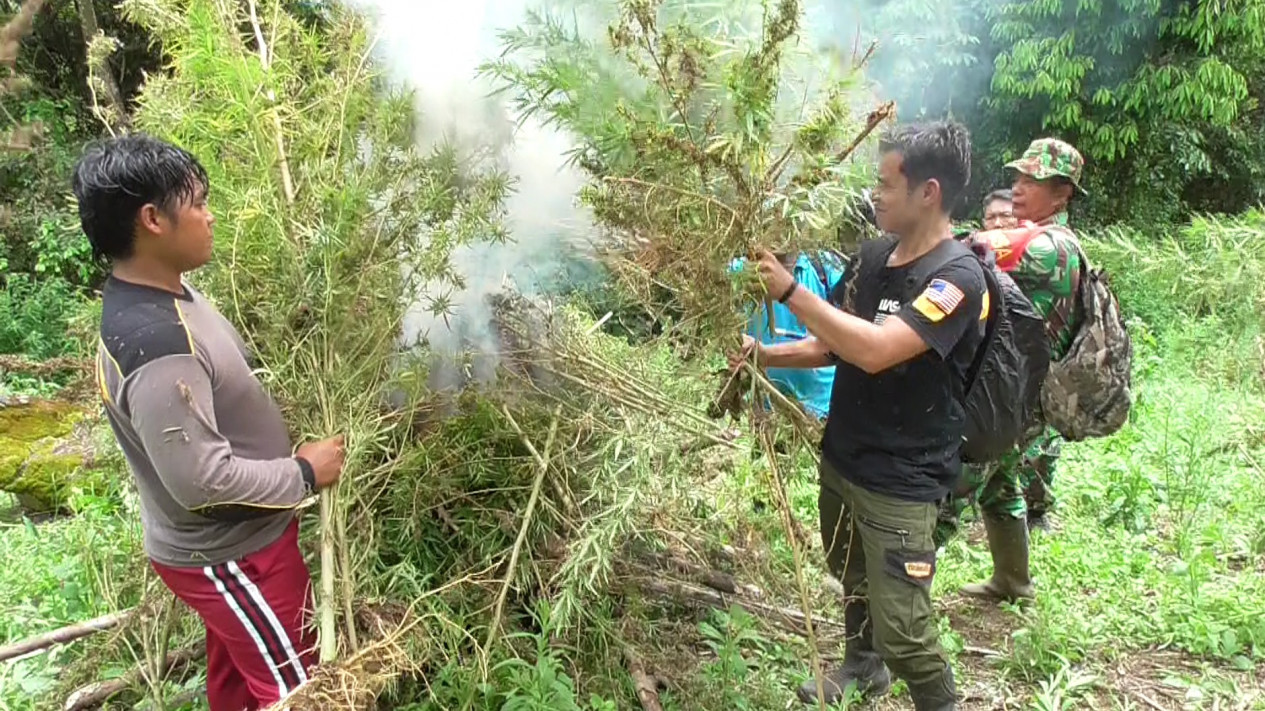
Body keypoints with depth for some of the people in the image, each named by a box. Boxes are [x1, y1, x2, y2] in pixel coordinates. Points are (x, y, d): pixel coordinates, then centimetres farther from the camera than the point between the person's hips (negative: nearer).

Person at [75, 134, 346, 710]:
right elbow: (201, 478, -30)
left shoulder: (159, 292, -1)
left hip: (224, 540, 9)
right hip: (228, 555, -9)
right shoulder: (156, 344, -33)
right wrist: (303, 473, -18)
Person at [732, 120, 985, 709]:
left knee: (902, 629, -3)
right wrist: (767, 354, -3)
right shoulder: (873, 255, 3)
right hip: (840, 460, 8)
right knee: (852, 581, 27)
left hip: (900, 483, -8)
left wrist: (790, 291, -28)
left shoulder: (957, 277, -21)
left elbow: (874, 350, -33)